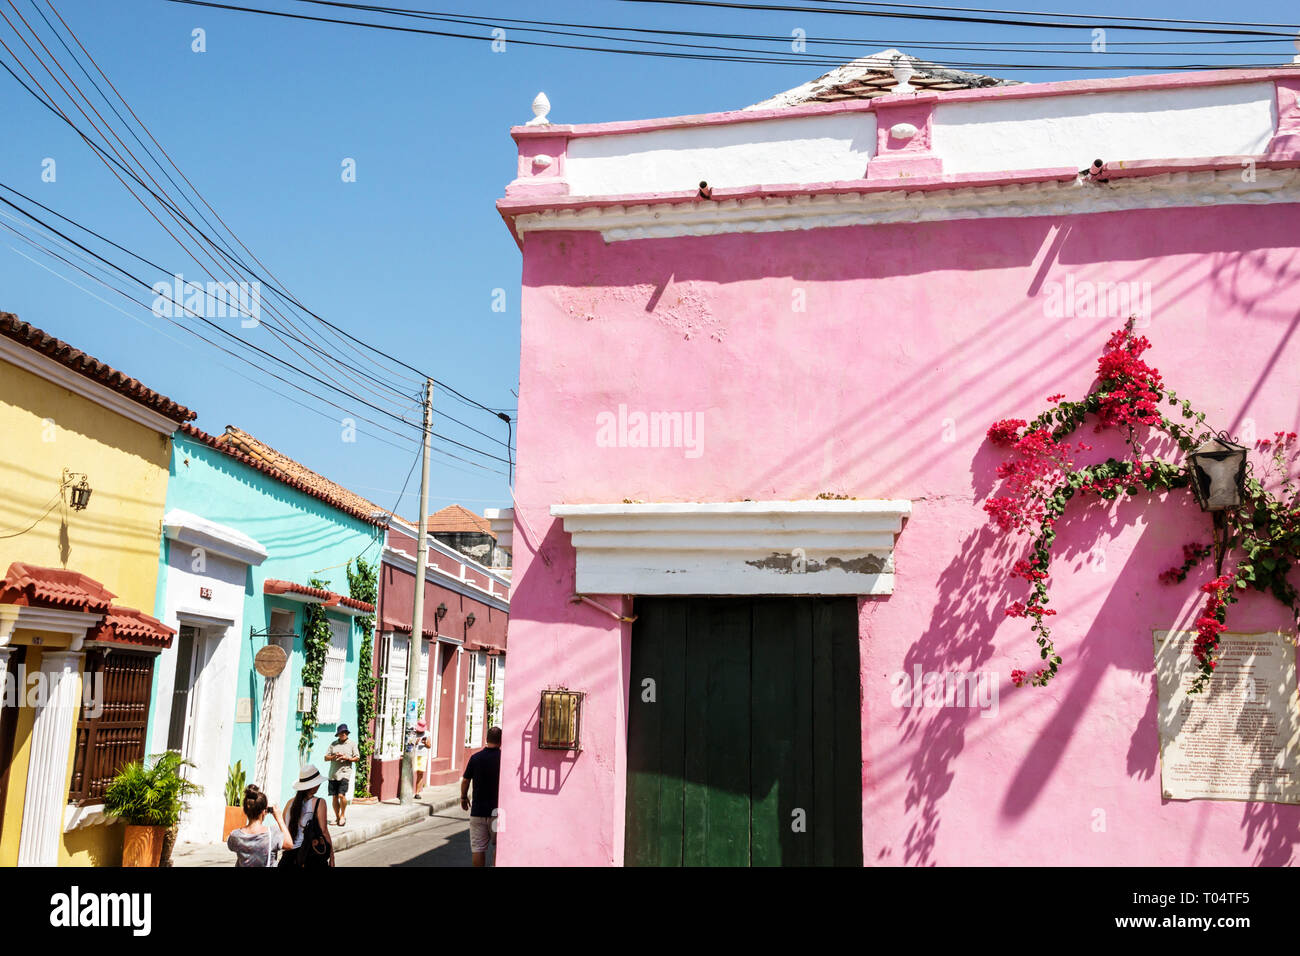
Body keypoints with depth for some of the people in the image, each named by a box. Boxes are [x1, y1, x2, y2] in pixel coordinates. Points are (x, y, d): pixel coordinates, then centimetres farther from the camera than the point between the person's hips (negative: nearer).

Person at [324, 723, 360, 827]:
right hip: (333, 774, 3)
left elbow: (357, 758, 7)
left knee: (341, 795, -15)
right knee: (335, 797, 4)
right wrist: (334, 757, -8)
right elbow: (326, 757, 11)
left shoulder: (352, 744, 9)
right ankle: (337, 817, 16)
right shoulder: (333, 744, 13)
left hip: (345, 773, -3)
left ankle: (343, 815, 2)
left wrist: (347, 758, -10)